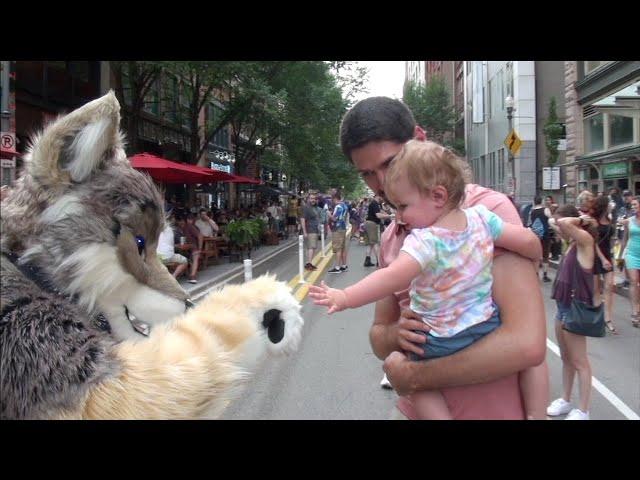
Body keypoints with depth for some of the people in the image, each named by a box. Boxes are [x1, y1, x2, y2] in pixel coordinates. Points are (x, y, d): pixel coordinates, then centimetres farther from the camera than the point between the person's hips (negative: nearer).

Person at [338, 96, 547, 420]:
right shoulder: (391, 238, 1)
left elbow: (527, 343, -27)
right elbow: (378, 338, 8)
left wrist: (413, 376, -19)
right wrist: (394, 335, -16)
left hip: (489, 411, -5)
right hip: (413, 408, 5)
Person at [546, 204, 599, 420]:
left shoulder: (585, 240, -17)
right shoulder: (573, 243, 8)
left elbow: (564, 223, -30)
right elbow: (554, 223, 21)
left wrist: (581, 219, -14)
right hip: (563, 306, 9)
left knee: (579, 361, 1)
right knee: (566, 358, 18)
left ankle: (583, 411, 12)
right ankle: (565, 400, 31)